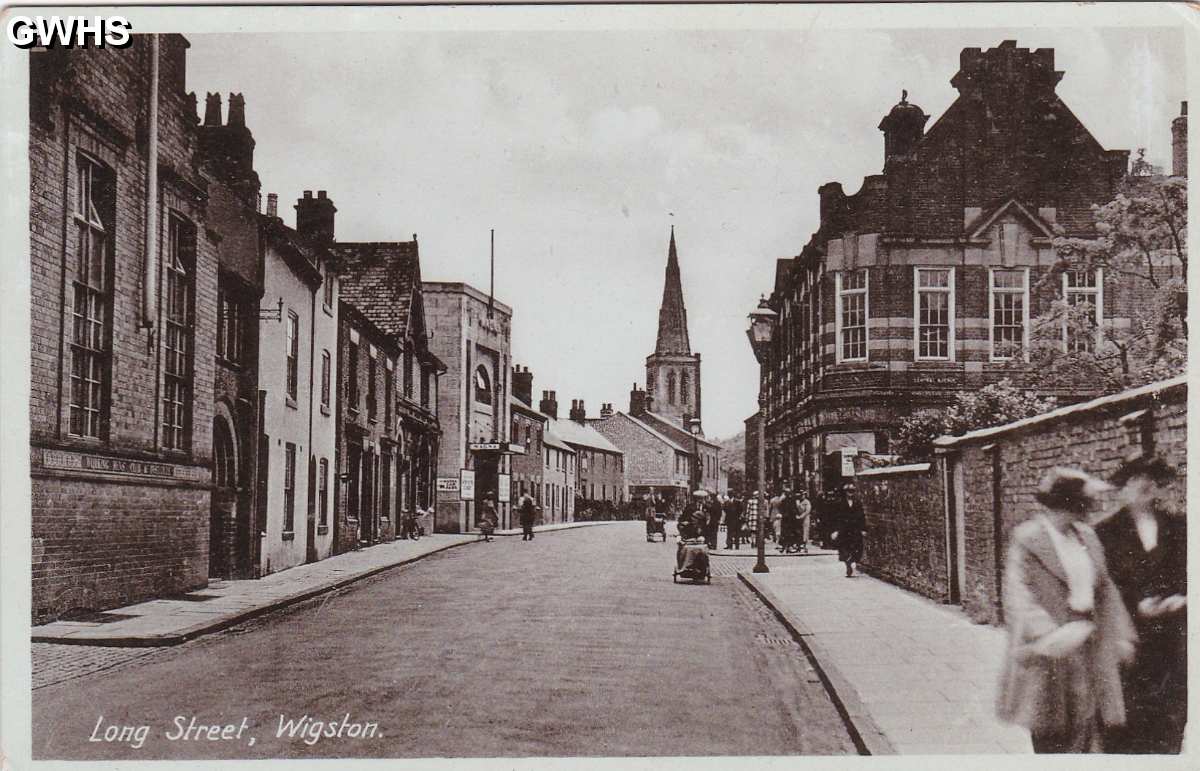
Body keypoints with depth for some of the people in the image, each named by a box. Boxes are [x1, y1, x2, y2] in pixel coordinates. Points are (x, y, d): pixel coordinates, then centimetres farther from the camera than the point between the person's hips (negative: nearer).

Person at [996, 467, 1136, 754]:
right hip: (1051, 653, -6)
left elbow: (1105, 589, 18)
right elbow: (1018, 593, -17)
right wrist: (1048, 635, -29)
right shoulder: (1026, 538, -10)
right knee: (1051, 738, 2)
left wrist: (1120, 635, 12)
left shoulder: (1087, 537, 11)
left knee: (1086, 729, 6)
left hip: (1089, 642, 6)